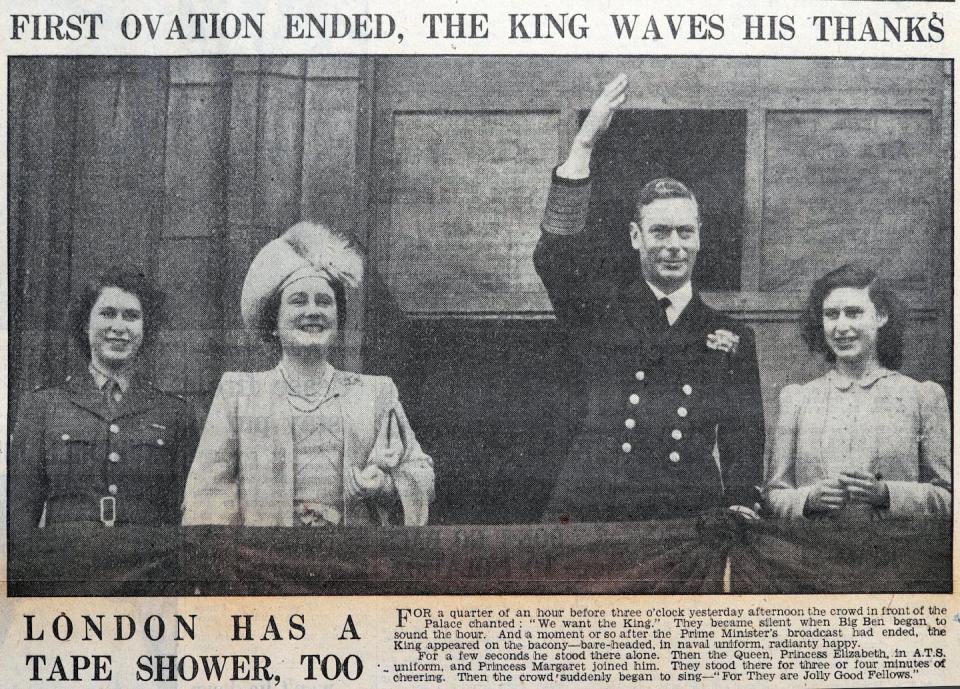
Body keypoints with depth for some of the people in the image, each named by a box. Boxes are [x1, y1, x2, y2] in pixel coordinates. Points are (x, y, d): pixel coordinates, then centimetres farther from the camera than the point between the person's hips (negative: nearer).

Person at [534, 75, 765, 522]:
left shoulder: (730, 338, 15)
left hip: (690, 518, 2)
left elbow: (742, 436, 14)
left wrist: (741, 504, -4)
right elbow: (555, 256, -7)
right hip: (587, 511, -1)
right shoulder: (600, 306, 11)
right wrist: (582, 146, -12)